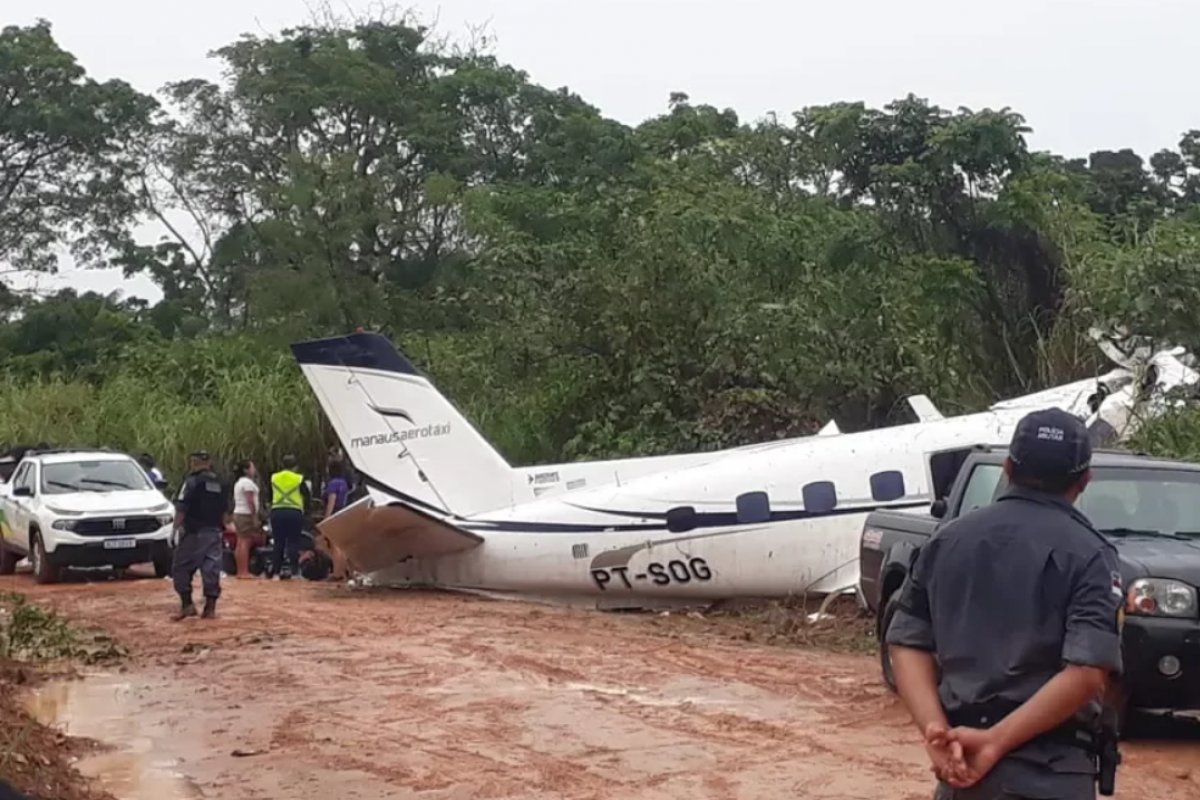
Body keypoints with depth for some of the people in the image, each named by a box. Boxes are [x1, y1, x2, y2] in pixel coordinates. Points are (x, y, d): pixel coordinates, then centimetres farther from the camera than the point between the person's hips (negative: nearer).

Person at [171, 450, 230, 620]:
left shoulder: (192, 482, -9)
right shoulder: (220, 485, 12)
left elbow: (181, 509, -14)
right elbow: (225, 512, 16)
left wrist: (176, 528, -8)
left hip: (194, 534, -6)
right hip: (214, 533, 6)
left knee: (181, 568, 3)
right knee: (211, 570, 6)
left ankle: (187, 604, -4)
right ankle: (210, 608, 6)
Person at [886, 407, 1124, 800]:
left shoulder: (948, 539, 9)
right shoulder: (1087, 553, -7)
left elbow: (908, 643, 4)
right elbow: (1086, 673, -18)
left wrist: (936, 730, -8)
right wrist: (995, 742, -16)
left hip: (959, 757, 5)